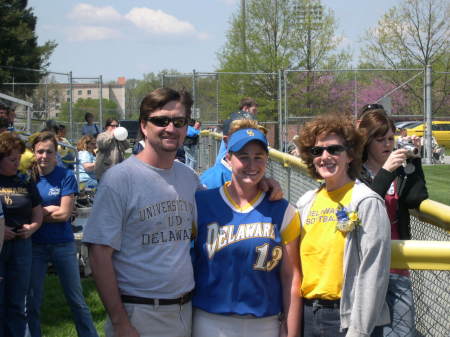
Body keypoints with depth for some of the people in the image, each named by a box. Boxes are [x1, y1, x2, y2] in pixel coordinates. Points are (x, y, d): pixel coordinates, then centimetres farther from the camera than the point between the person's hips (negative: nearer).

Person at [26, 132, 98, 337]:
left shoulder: (66, 176, -6)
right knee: (32, 301, 7)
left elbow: (64, 214, -11)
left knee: (76, 300, 7)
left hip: (63, 244, -2)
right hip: (35, 245, 2)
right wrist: (48, 210, -12)